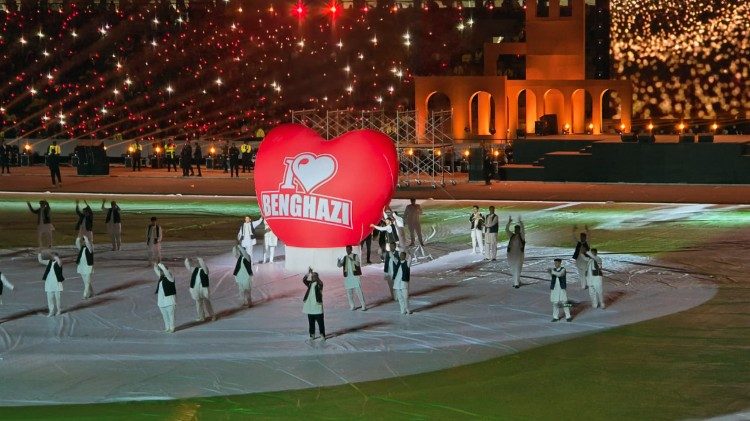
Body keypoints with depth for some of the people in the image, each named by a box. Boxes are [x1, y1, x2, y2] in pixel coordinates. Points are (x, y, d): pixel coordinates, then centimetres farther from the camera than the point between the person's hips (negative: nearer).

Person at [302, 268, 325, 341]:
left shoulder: (319, 284, -3)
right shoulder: (310, 283, 9)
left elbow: (320, 282, -26)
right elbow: (304, 280, -7)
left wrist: (315, 275, -34)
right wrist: (308, 274, -20)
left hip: (317, 305, -5)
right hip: (309, 306, 5)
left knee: (320, 321, -2)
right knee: (311, 321, 10)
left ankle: (322, 335, 5)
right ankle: (312, 335, 19)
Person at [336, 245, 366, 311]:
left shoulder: (355, 256, 0)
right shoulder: (344, 258, 12)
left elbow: (357, 264, -16)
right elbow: (339, 265, 4)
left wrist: (351, 259, -30)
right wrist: (339, 261, -18)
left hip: (355, 276, -5)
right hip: (347, 277, 5)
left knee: (359, 292, -9)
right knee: (348, 293, 7)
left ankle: (363, 306, -5)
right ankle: (352, 306, 18)